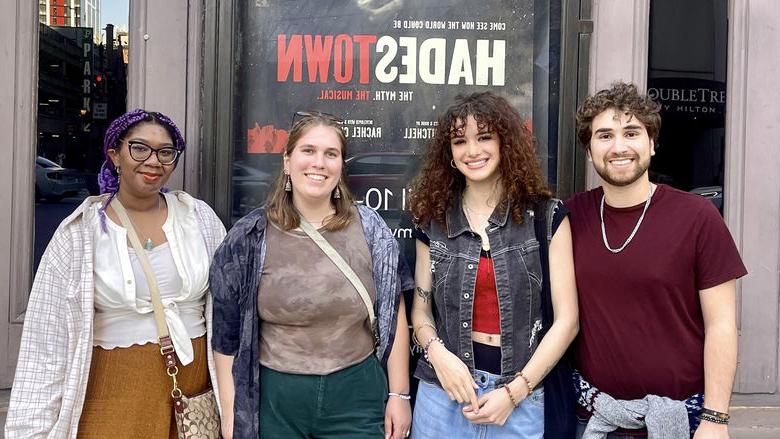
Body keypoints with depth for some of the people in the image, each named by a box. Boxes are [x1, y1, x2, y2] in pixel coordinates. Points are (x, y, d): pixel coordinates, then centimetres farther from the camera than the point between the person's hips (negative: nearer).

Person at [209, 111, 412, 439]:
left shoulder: (370, 229, -3)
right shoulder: (249, 237, -4)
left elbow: (392, 314, 2)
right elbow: (228, 331, 1)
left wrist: (399, 394, 1)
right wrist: (231, 412, 1)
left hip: (356, 395, 1)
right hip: (275, 398, 0)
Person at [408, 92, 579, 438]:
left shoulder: (546, 216, -4)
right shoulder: (433, 220, 3)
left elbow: (566, 319, -5)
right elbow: (421, 308, 7)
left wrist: (515, 390, -10)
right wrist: (437, 352, -12)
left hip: (521, 396, -1)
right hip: (443, 389, 2)